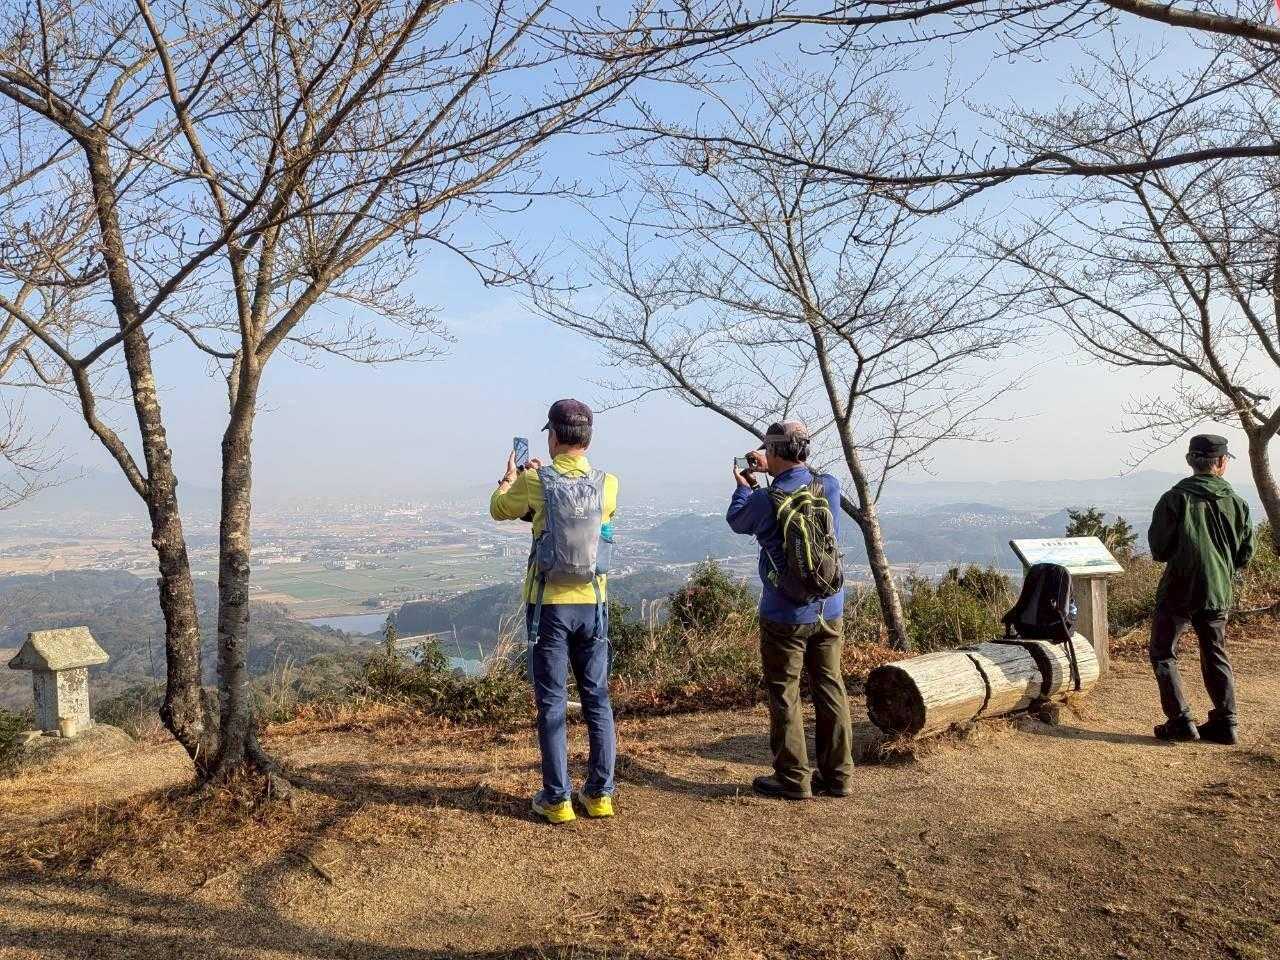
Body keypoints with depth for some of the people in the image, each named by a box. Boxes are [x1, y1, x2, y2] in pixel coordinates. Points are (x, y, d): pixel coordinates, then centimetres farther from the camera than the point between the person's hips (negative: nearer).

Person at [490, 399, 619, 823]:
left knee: (552, 703, 6)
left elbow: (499, 510, 9)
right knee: (597, 699, 12)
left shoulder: (533, 482, -10)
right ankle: (599, 793, 19)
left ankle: (557, 798, 11)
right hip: (592, 602, 3)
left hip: (548, 604, -2)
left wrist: (510, 478, 29)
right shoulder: (608, 485, -2)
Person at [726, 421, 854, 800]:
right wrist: (769, 474, 24)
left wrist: (743, 487, 20)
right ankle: (838, 775, 22)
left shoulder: (764, 500, -18)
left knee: (784, 694, 7)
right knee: (830, 688, 13)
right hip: (830, 609, 5)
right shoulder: (830, 486, -4)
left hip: (785, 615, -5)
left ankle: (793, 779, 14)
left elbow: (737, 522, 4)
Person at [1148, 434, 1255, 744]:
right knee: (1215, 657, 17)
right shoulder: (1235, 502, 1)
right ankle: (1225, 723, 19)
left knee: (1163, 654, 7)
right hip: (1218, 592, 4)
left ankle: (1180, 721, 2)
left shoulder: (1175, 498, -12)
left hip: (1178, 590, -4)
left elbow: (1158, 548, -9)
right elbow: (1246, 551, 7)